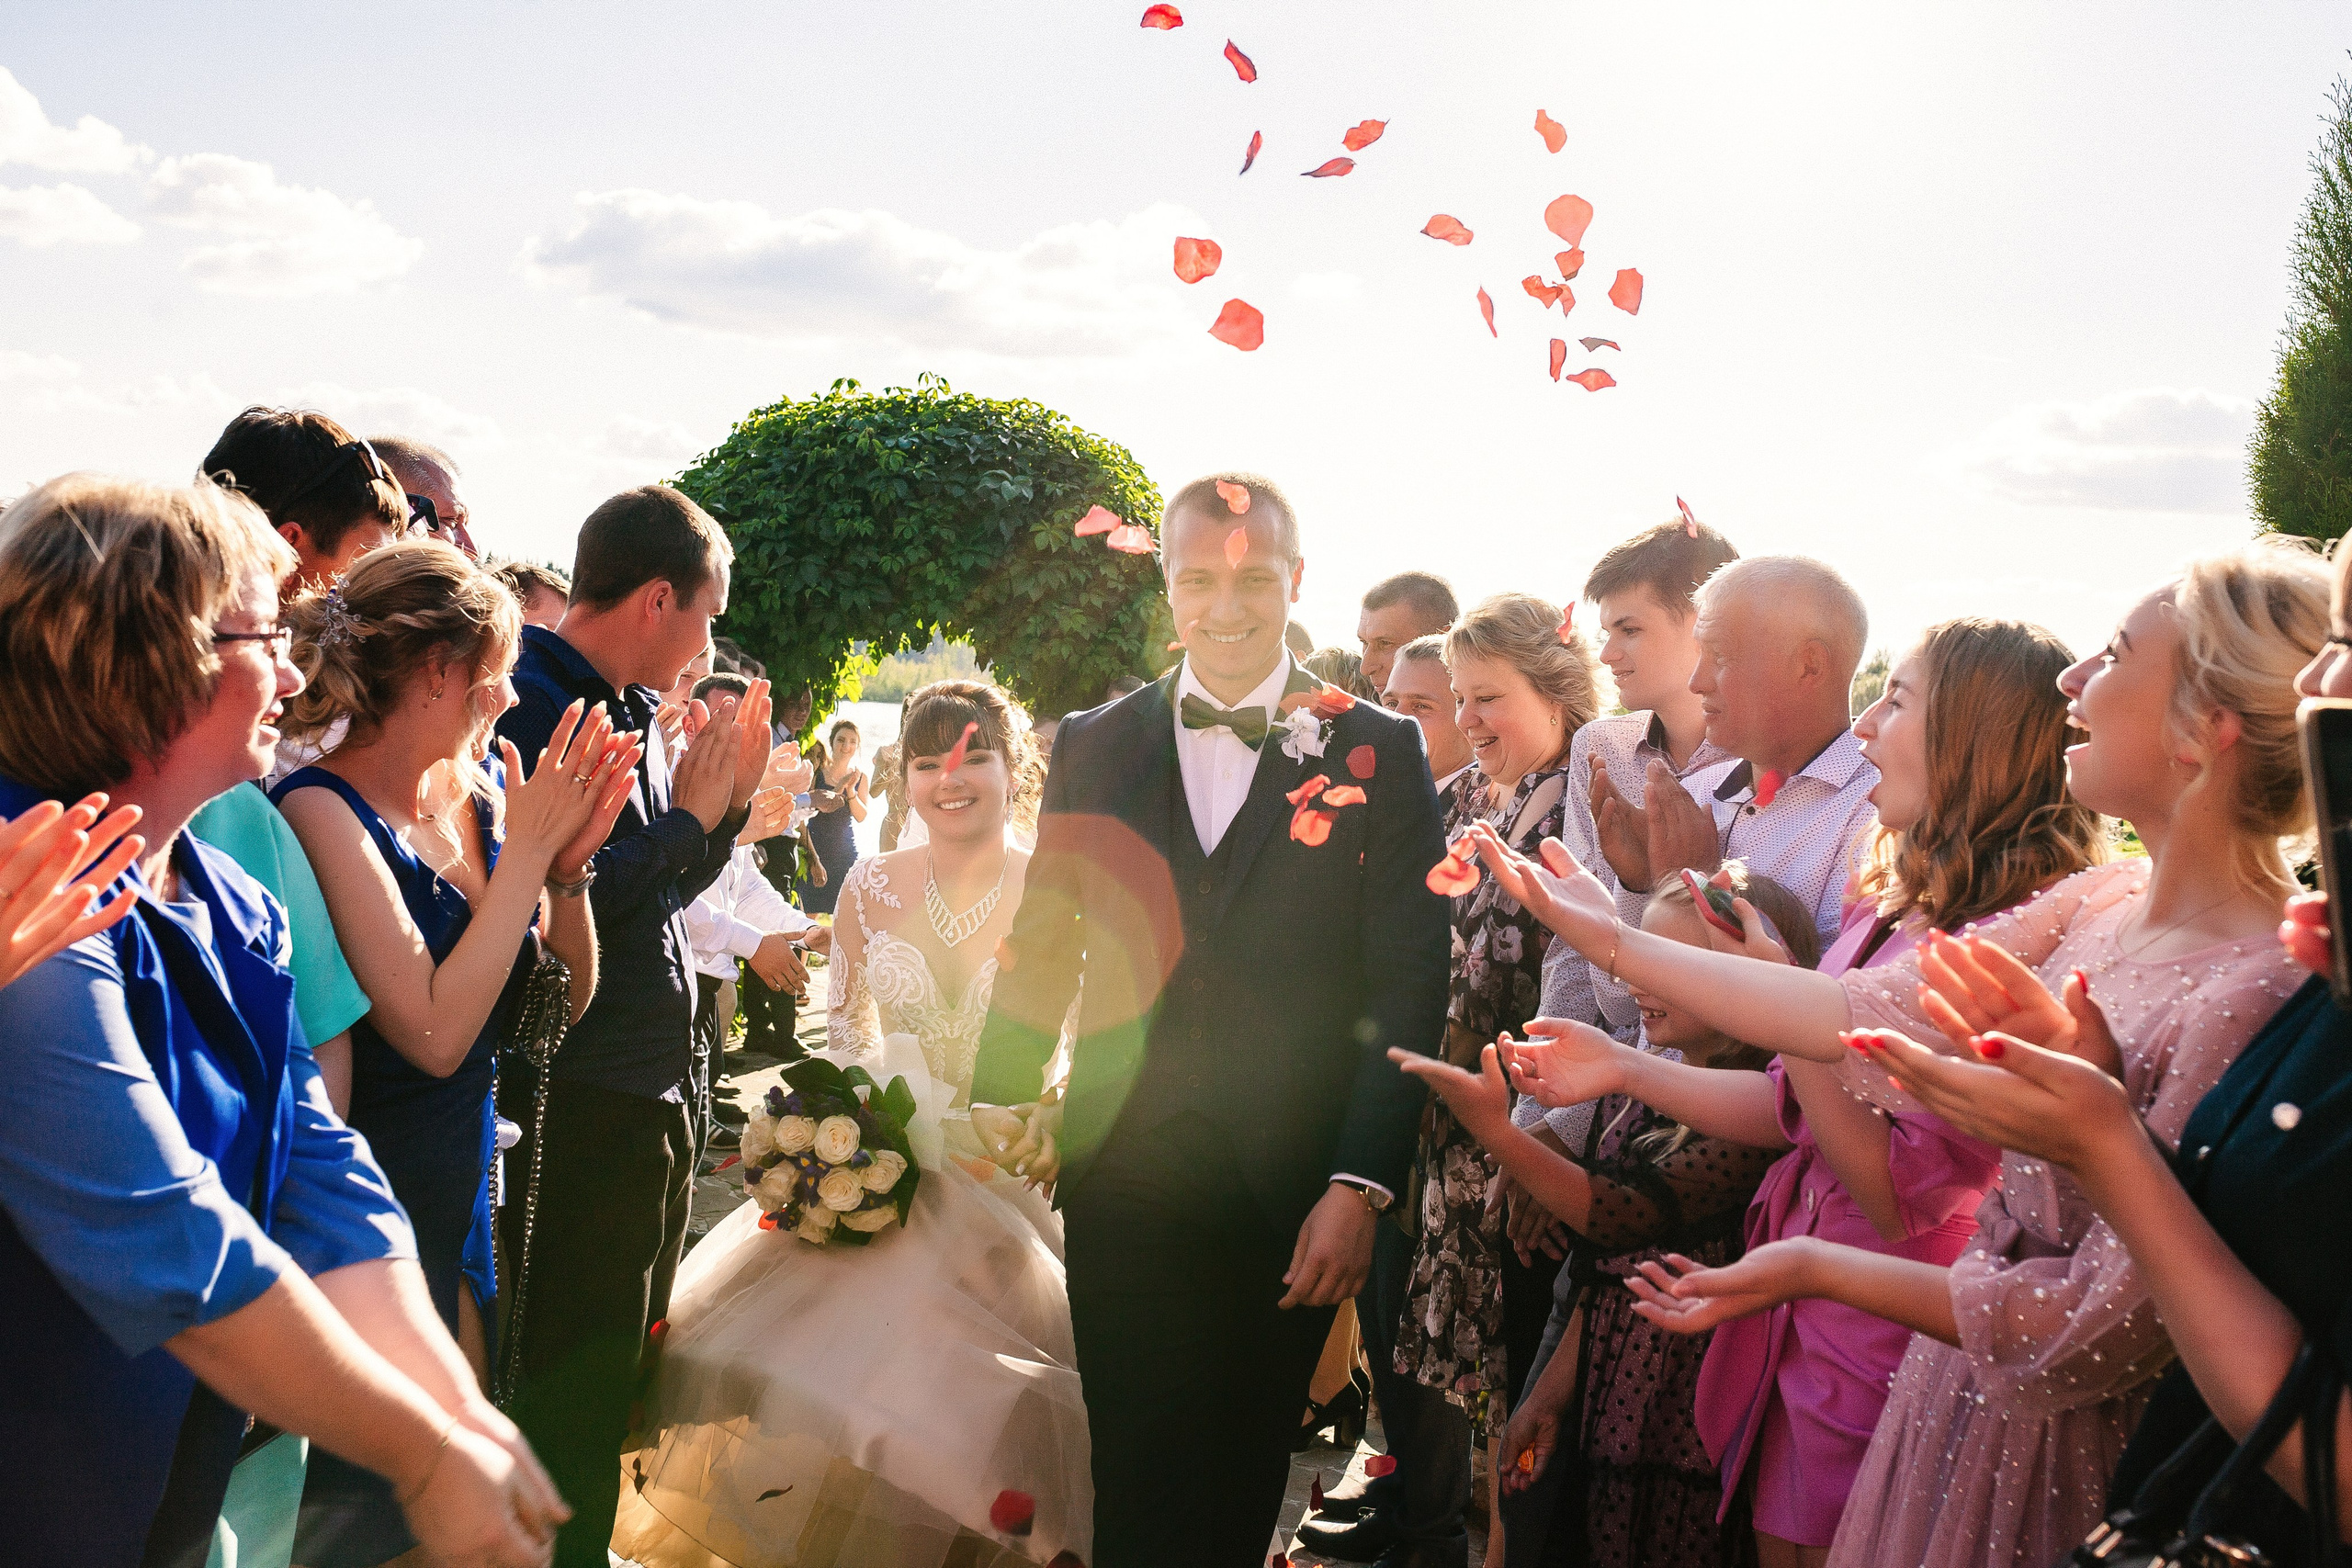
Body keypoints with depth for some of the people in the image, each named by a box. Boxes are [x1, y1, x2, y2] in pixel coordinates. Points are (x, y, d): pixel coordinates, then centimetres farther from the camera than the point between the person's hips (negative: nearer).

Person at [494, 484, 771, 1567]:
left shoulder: (635, 707, 11)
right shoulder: (531, 703, -17)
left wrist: (731, 792, 4)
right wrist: (692, 810, -15)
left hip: (654, 1090, 10)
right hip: (584, 1102, -10)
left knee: (627, 1361, 21)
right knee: (576, 1385, 1)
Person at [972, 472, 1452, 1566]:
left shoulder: (1379, 752, 0)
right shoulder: (1093, 746, 7)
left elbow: (1410, 984, -4)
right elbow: (1040, 951, 11)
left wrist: (1361, 1186, -9)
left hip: (1295, 1197, -1)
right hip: (1123, 1177, 2)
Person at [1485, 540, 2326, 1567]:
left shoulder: (2254, 998, -27)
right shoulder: (2104, 905, -3)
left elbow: (2099, 1327, -23)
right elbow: (1863, 1011, -2)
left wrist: (1812, 1268, -17)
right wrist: (1607, 935, 3)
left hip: (2063, 1447, -7)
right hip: (1964, 1392, 7)